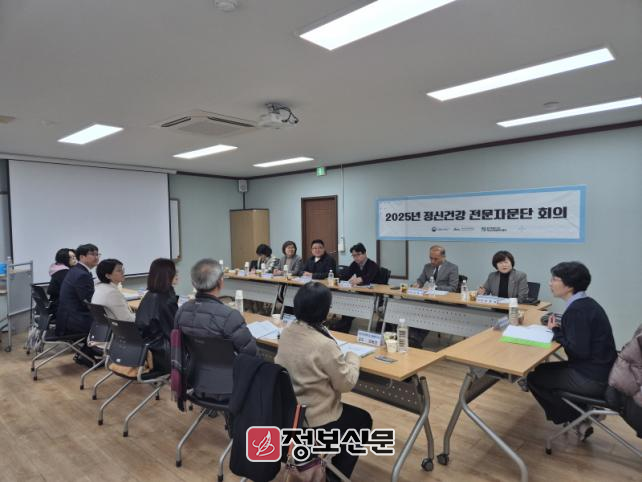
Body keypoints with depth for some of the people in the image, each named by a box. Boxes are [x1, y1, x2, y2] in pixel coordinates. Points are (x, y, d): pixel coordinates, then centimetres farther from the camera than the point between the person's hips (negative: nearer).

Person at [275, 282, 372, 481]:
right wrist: (353, 358, -2)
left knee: (349, 411, 31)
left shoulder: (287, 332, -6)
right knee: (363, 419, 21)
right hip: (314, 420, -7)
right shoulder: (325, 345, -29)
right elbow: (346, 384, -17)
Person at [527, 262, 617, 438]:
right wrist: (560, 327, 0)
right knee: (543, 370, 20)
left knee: (533, 377, 1)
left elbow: (578, 351, -25)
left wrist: (556, 331, -12)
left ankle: (576, 420, 13)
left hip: (592, 378, -9)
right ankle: (580, 416, 20)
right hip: (601, 370, 9)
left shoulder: (577, 310, -23)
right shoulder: (586, 303, 6)